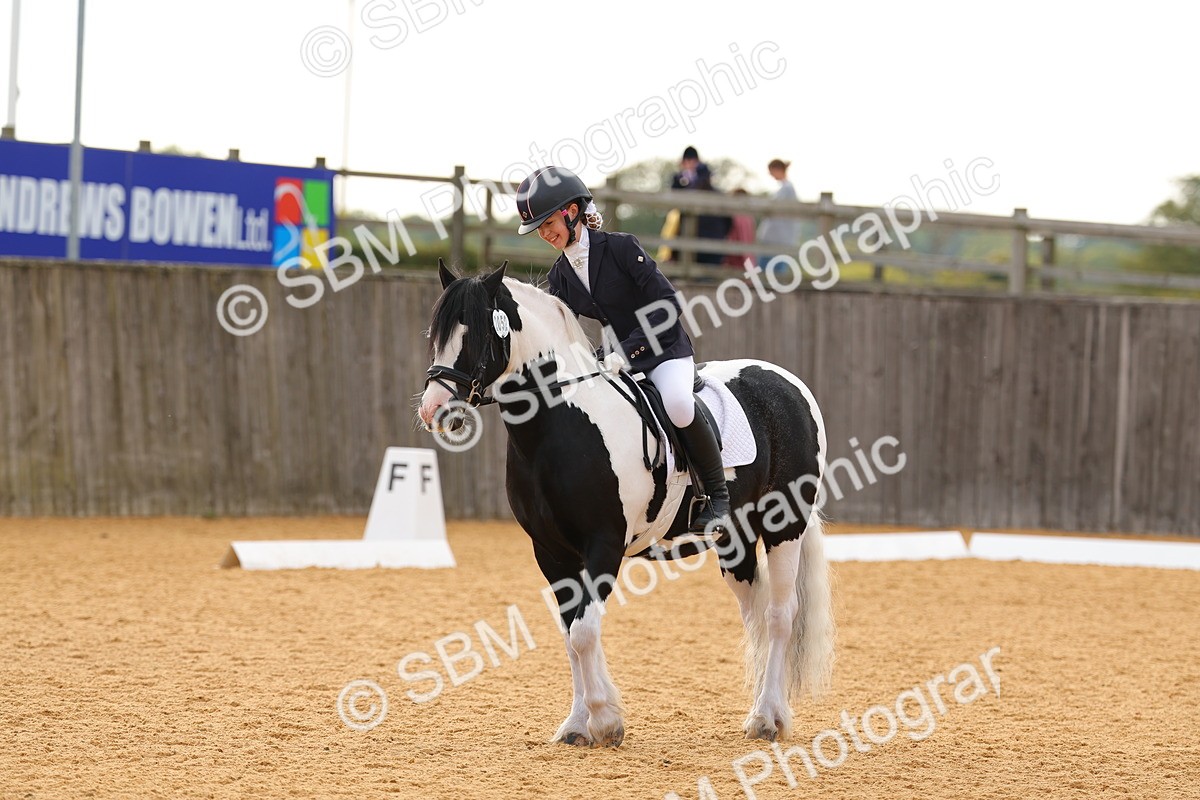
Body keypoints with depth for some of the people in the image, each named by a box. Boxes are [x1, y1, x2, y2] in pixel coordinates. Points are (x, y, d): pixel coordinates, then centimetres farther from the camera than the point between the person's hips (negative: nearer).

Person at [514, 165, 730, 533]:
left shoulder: (621, 247, -17)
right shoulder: (561, 276, 1)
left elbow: (668, 303, -22)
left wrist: (627, 350, -29)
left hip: (666, 350, -7)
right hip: (618, 359, 7)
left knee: (677, 403, -36)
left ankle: (717, 494, -18)